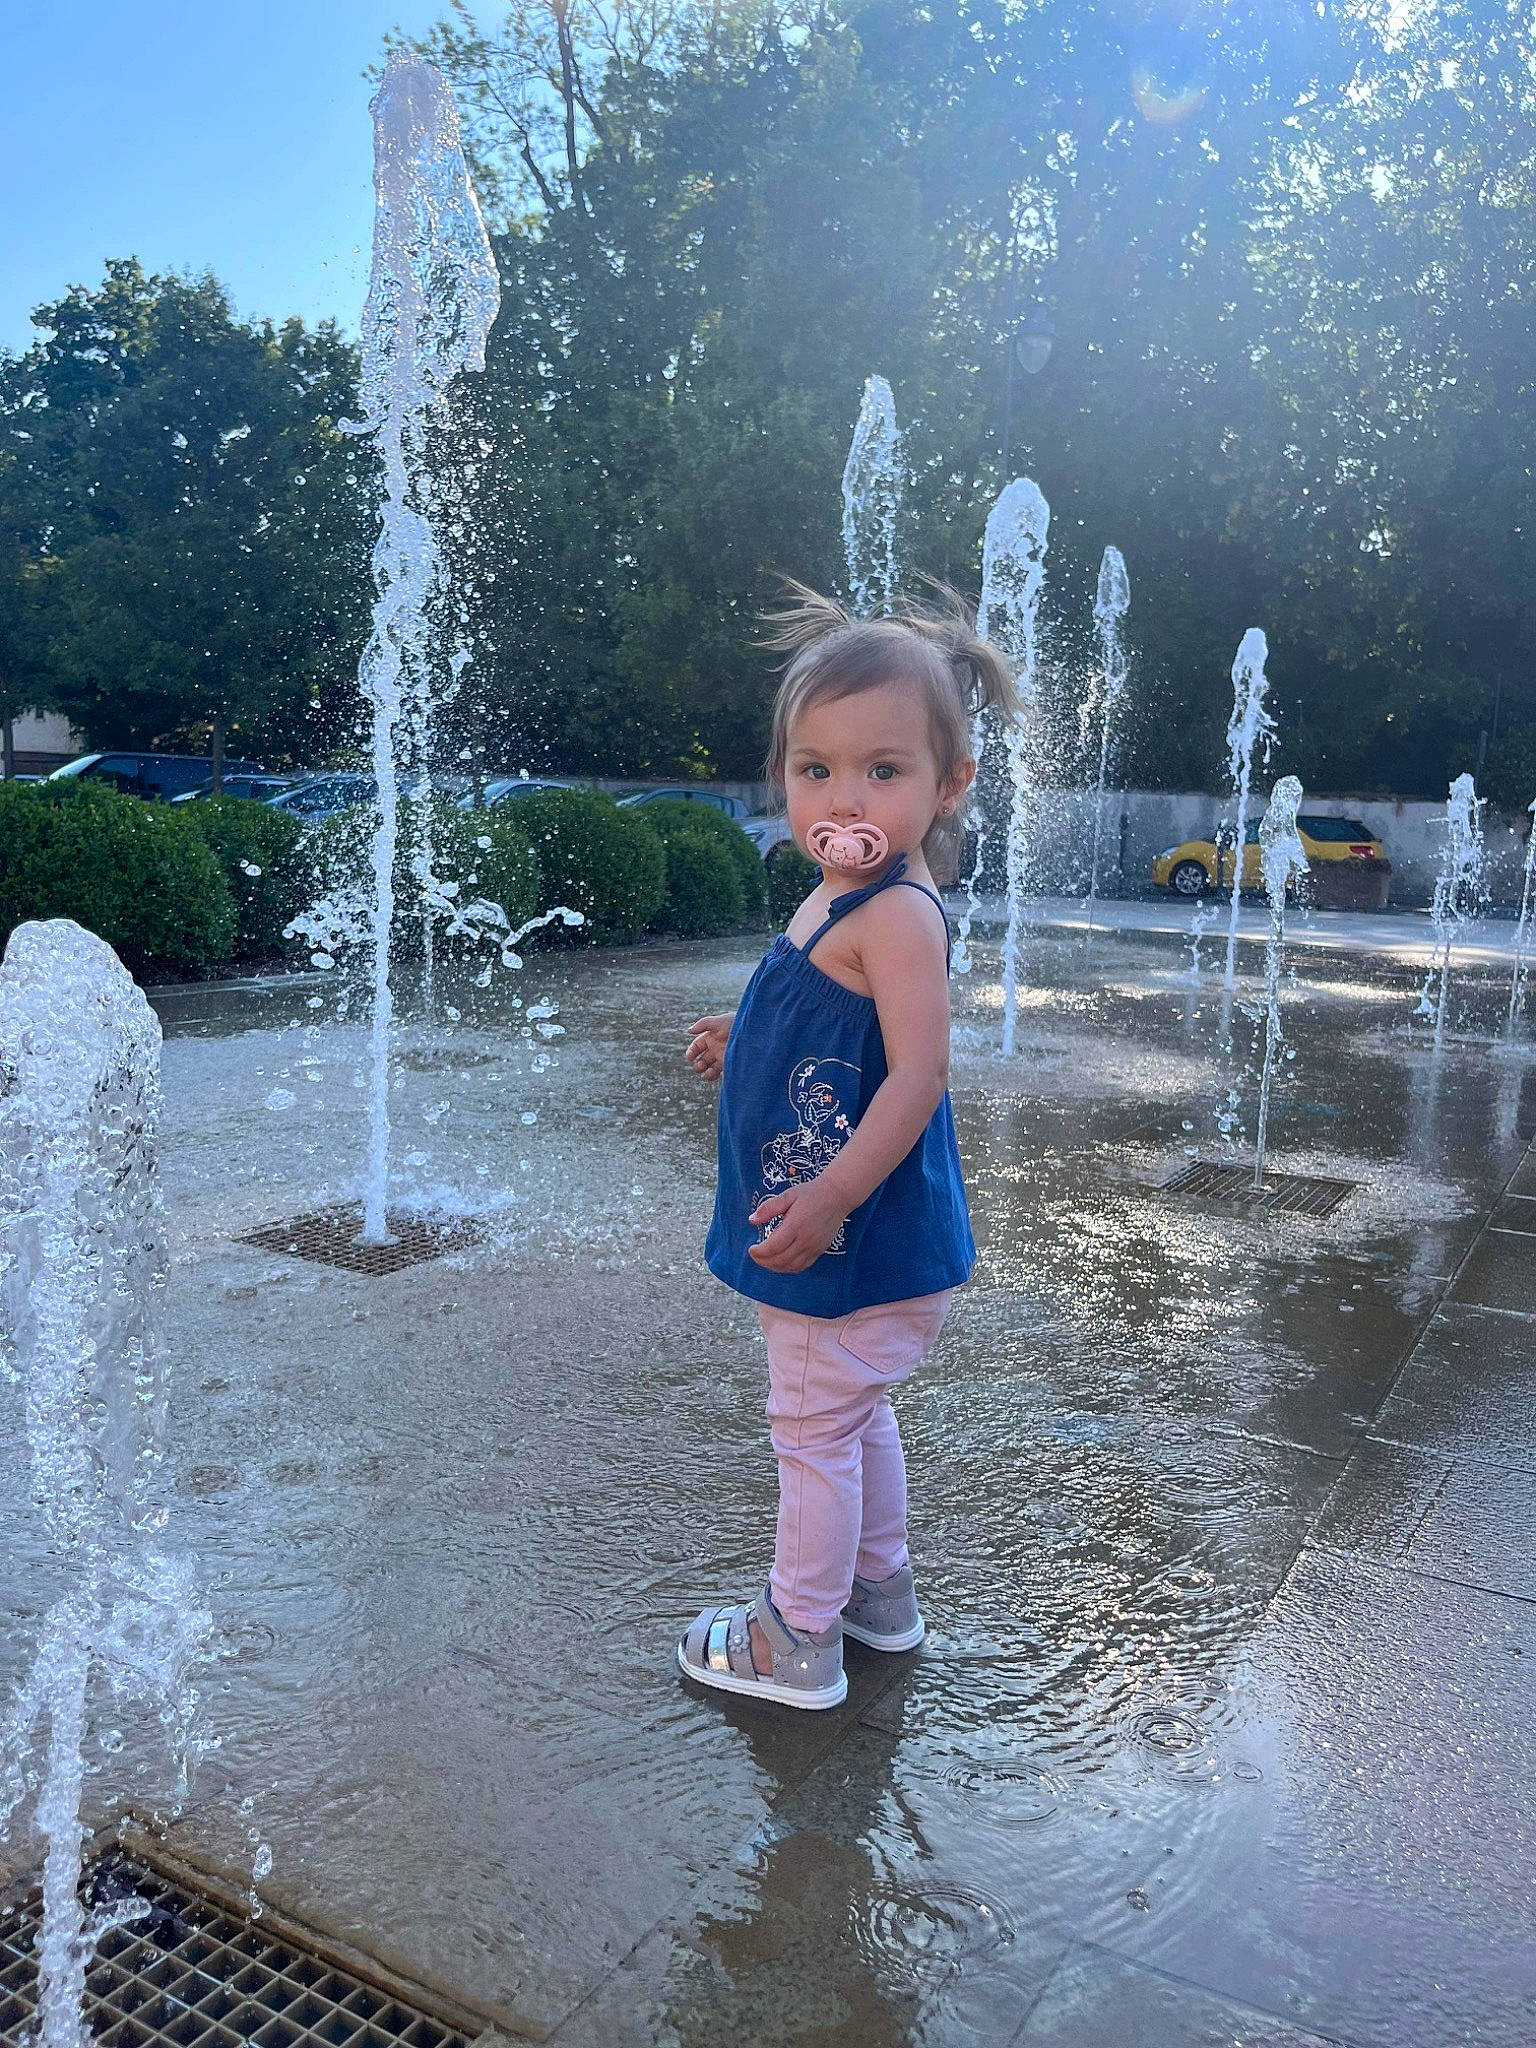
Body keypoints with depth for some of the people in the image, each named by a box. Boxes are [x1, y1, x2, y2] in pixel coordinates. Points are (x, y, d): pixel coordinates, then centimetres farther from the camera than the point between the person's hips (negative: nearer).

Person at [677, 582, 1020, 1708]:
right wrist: (747, 1044, 14)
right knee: (854, 1413, 25)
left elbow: (917, 1075, -31)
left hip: (860, 1243, -10)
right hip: (865, 1244, 10)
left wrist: (828, 1199, -32)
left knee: (815, 1428, 7)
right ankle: (882, 1590, 44)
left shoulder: (896, 915, -25)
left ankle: (799, 1641, 26)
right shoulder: (843, 904, 6)